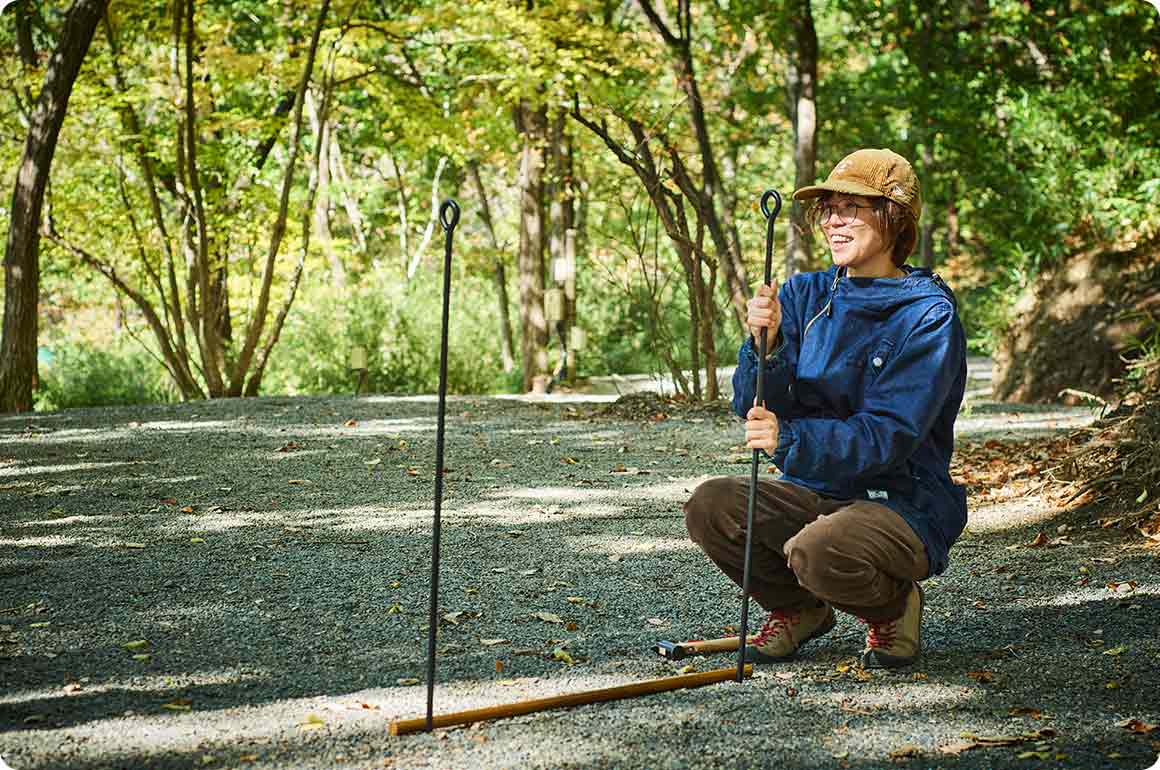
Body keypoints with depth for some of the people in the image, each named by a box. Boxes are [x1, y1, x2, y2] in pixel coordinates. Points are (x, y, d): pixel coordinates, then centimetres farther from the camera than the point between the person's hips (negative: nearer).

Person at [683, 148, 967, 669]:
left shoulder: (929, 314, -12)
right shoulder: (805, 295, 4)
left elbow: (890, 434, -21)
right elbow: (754, 407, -4)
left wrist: (789, 440, -36)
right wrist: (766, 344, -25)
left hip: (903, 503, -5)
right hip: (814, 492, 5)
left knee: (819, 551, -36)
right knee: (710, 505, -20)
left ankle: (895, 605, 1)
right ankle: (799, 609, 7)